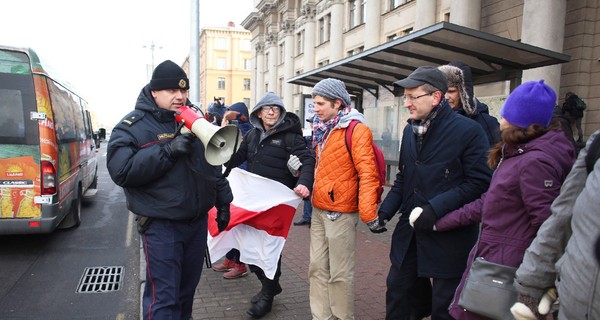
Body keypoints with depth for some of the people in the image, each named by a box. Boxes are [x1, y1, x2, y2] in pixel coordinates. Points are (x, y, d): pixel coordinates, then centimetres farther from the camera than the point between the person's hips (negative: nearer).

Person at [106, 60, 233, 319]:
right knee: (163, 297, -2)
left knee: (188, 288, 19)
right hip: (161, 225, -5)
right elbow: (122, 171, -20)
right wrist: (168, 150, -26)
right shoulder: (133, 126, -6)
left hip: (198, 221, 6)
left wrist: (222, 202, 14)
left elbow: (213, 164, 17)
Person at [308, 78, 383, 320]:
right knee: (317, 268, 13)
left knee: (340, 273, 3)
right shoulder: (324, 129, 12)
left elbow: (368, 174, -19)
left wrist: (369, 214, -22)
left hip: (340, 212, -8)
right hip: (319, 209, 8)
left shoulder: (356, 130, -13)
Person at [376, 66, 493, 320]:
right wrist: (386, 210, 1)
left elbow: (479, 182, -17)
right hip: (409, 232, 6)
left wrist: (436, 208, -24)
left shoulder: (468, 131, -14)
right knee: (398, 291, 17)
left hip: (449, 238, -6)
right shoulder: (410, 130, 8)